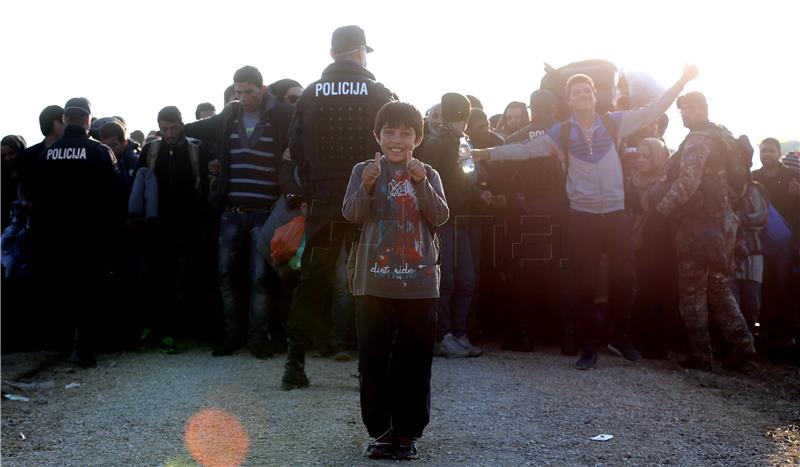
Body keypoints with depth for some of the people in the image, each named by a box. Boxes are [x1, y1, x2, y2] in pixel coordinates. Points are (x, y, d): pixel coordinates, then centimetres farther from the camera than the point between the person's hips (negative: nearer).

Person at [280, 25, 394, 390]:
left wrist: (312, 189, 13)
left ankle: (295, 364, 7)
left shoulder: (310, 95, 2)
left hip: (323, 203, 2)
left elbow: (296, 150, 2)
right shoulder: (379, 94, -3)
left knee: (311, 282, 7)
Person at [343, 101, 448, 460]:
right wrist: (367, 185, -22)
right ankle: (380, 430, 17)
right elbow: (351, 215, -6)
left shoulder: (428, 174, 7)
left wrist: (421, 183, -17)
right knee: (373, 358, 4)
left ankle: (407, 431, 17)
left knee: (414, 359, 5)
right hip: (375, 280, 0)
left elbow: (440, 217, -5)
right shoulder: (364, 170, 4)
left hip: (419, 281, 1)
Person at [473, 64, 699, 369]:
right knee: (585, 283, 2)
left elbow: (653, 110, 4)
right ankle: (590, 346, 14)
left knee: (625, 277, 4)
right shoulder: (561, 133, 2)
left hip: (616, 212, 1)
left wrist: (681, 82, -1)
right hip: (582, 215, -1)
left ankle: (620, 337, 25)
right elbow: (526, 149, 3)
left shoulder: (614, 122, 4)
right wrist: (489, 153, -2)